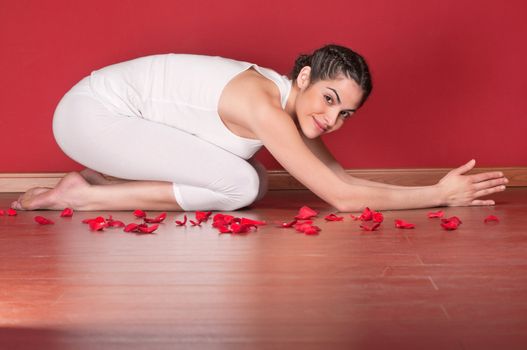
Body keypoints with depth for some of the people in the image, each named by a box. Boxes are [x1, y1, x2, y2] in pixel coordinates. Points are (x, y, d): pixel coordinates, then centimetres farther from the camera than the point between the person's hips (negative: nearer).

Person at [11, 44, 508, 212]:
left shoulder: (291, 104, 1)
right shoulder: (263, 104, -27)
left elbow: (341, 178, 4)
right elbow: (341, 198, -26)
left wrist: (442, 191, -1)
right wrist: (439, 195, -18)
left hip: (114, 112, 9)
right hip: (90, 111, -9)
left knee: (253, 181, 5)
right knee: (239, 185, -20)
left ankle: (103, 179, 8)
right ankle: (80, 195, -12)